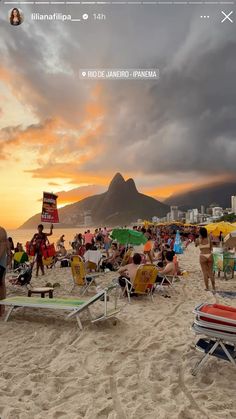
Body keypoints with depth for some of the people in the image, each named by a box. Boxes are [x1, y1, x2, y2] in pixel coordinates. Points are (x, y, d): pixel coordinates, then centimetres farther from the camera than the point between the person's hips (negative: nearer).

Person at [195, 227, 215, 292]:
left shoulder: (198, 240, -7)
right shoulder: (209, 239, -2)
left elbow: (195, 245, 12)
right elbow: (211, 248, 4)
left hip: (203, 256, -2)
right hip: (209, 255, 2)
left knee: (205, 272, 7)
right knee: (211, 272, 14)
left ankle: (207, 287, 11)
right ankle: (213, 287, 19)